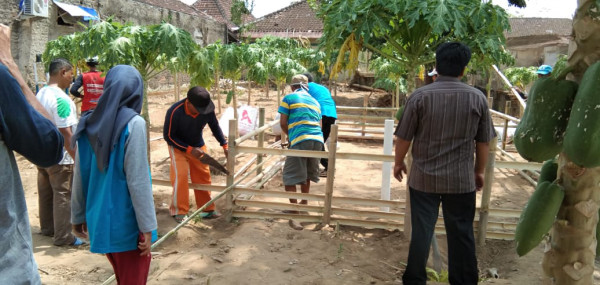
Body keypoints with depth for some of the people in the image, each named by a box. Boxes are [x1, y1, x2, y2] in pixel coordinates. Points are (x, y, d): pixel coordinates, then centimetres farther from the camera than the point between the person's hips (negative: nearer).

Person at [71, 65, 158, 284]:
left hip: (100, 218, 6)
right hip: (127, 222, -6)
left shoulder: (89, 123, 1)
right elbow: (138, 181, -19)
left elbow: (79, 177, 6)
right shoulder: (133, 123, -17)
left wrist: (78, 216, 17)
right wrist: (147, 226, -13)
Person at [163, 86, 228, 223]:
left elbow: (215, 127, -3)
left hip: (198, 146, 4)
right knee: (180, 176, -15)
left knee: (204, 176, 4)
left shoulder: (207, 110, -23)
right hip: (178, 147, -4)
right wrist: (189, 150, -26)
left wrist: (225, 145, -12)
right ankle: (179, 212, 0)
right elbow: (168, 136, -21)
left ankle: (207, 209, 18)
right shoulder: (175, 112, -32)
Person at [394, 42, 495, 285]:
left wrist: (398, 163, 11)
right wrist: (479, 171, 17)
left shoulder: (420, 96, -9)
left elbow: (404, 137, -5)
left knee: (421, 231, 10)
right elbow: (483, 142, 3)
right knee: (462, 234, 13)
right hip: (462, 179, 1)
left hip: (424, 177, 0)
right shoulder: (478, 98, -4)